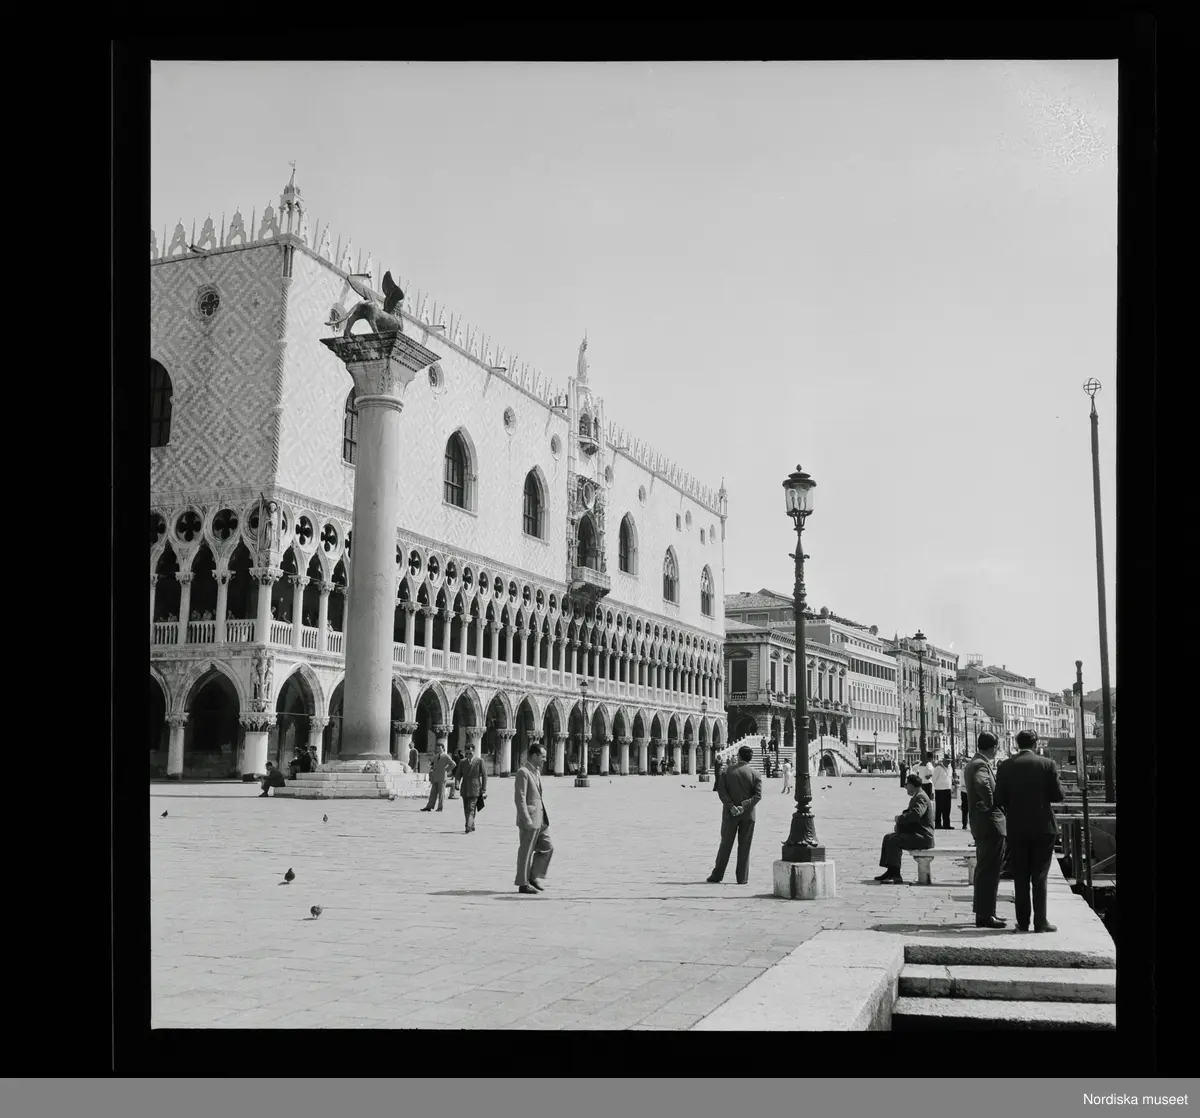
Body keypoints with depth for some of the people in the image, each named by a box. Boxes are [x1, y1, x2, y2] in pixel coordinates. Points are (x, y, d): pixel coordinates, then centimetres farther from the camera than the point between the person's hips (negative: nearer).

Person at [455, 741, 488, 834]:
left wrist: (484, 790, -5)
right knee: (466, 810, 10)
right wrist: (457, 783, -9)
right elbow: (458, 774, 12)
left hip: (474, 789, -5)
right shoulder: (462, 761, 9)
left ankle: (468, 829, -18)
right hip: (464, 789, 5)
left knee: (471, 809, -12)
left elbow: (484, 776, -1)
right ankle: (472, 826, 23)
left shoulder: (479, 761, -2)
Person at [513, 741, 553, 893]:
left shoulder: (536, 771, 15)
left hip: (539, 818, 9)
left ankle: (534, 878, 19)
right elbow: (519, 798, -19)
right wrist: (527, 820, -22)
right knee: (526, 852, 0)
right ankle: (523, 884, 10)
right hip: (529, 819, -9)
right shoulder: (523, 772, -15)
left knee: (547, 847, 10)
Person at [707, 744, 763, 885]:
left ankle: (717, 875, 10)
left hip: (730, 814, 1)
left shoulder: (727, 771, 1)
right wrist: (744, 807, -17)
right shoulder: (755, 774, -1)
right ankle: (742, 877, 6)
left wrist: (731, 806, -14)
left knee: (726, 844, 8)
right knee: (744, 846, 6)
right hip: (748, 815, -1)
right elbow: (758, 795, -12)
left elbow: (721, 790, -9)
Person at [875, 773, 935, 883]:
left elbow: (916, 814, -33)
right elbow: (908, 812, 25)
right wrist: (899, 823, 5)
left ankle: (896, 875, -23)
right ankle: (890, 871, 8)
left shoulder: (921, 797, -16)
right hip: (914, 833, 11)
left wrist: (900, 818, -20)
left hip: (923, 837, -11)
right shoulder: (915, 797, 18)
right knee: (888, 837, 7)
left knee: (894, 840, -25)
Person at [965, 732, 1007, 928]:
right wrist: (990, 803, -24)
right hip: (990, 823, -10)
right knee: (989, 870, -6)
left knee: (984, 869, 17)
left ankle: (984, 912, 25)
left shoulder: (972, 764, 15)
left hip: (981, 823, 10)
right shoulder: (981, 765, -17)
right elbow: (981, 783, -37)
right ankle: (985, 915, -3)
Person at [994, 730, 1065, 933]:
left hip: (1016, 829, 1)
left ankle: (1023, 922, 10)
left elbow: (999, 799, -4)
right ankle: (1040, 922, 3)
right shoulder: (1047, 764, -7)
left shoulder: (1005, 766, -3)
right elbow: (1058, 795, -7)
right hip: (1042, 827, -1)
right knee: (1039, 877, 5)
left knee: (1020, 878, 8)